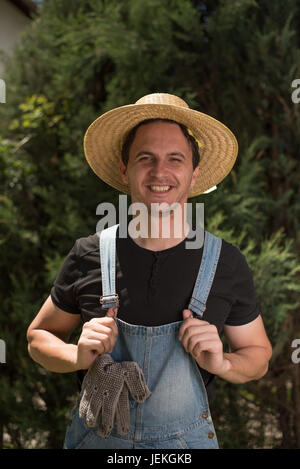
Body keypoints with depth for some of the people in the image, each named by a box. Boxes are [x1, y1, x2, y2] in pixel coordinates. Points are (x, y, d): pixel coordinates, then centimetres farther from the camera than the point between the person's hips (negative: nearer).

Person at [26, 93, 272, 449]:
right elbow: (38, 338, 2)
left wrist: (222, 364, -18)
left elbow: (258, 356, 2)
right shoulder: (88, 256, -10)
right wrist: (78, 356, -17)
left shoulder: (226, 263, -10)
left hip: (186, 442, 0)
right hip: (95, 437, 1)